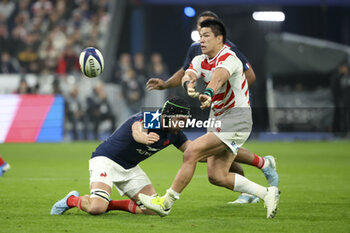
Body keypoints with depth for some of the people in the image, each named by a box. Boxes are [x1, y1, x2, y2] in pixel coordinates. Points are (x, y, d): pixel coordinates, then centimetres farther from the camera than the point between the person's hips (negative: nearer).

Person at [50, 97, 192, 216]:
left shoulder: (174, 134, -4)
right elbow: (137, 130, -53)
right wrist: (143, 137, -78)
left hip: (130, 168, 8)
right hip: (105, 159, -8)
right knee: (96, 208, -29)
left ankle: (108, 204, 12)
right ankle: (71, 200, 6)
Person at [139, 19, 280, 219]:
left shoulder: (228, 58, -16)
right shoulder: (200, 60, 9)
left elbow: (219, 76, -39)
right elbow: (188, 74, -13)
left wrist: (209, 93, -60)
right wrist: (189, 84, -38)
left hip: (236, 118, -9)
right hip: (218, 120, 9)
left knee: (192, 153, -18)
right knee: (217, 176, 1)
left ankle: (166, 203, -10)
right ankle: (266, 193, 10)